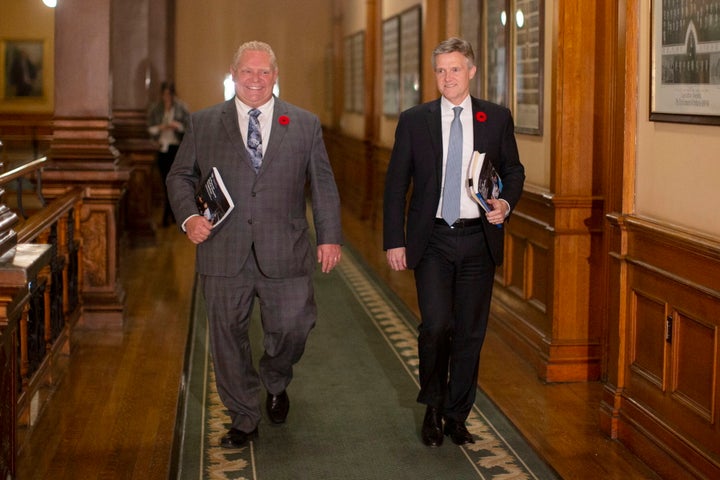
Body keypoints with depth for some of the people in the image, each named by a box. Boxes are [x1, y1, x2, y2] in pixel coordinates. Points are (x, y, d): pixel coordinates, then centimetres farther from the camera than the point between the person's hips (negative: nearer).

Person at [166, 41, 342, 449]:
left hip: (284, 254, 0)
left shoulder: (305, 124, 7)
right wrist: (189, 216, -8)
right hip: (224, 254, 0)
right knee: (228, 338, 5)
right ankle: (244, 420, 23)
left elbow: (323, 184, 8)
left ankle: (276, 384, 36)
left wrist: (330, 236, 2)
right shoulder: (204, 124, 7)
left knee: (293, 327, 2)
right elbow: (180, 177, 10)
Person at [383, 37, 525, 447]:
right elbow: (396, 184, 4)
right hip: (432, 240, -1)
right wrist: (394, 241, -2)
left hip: (479, 240, 2)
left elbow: (513, 170, 14)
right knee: (436, 324, -14)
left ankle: (457, 416, 22)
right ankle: (433, 407, 11)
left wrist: (506, 203, -7)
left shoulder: (497, 118, 4)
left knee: (470, 333, 6)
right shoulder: (414, 120, 2)